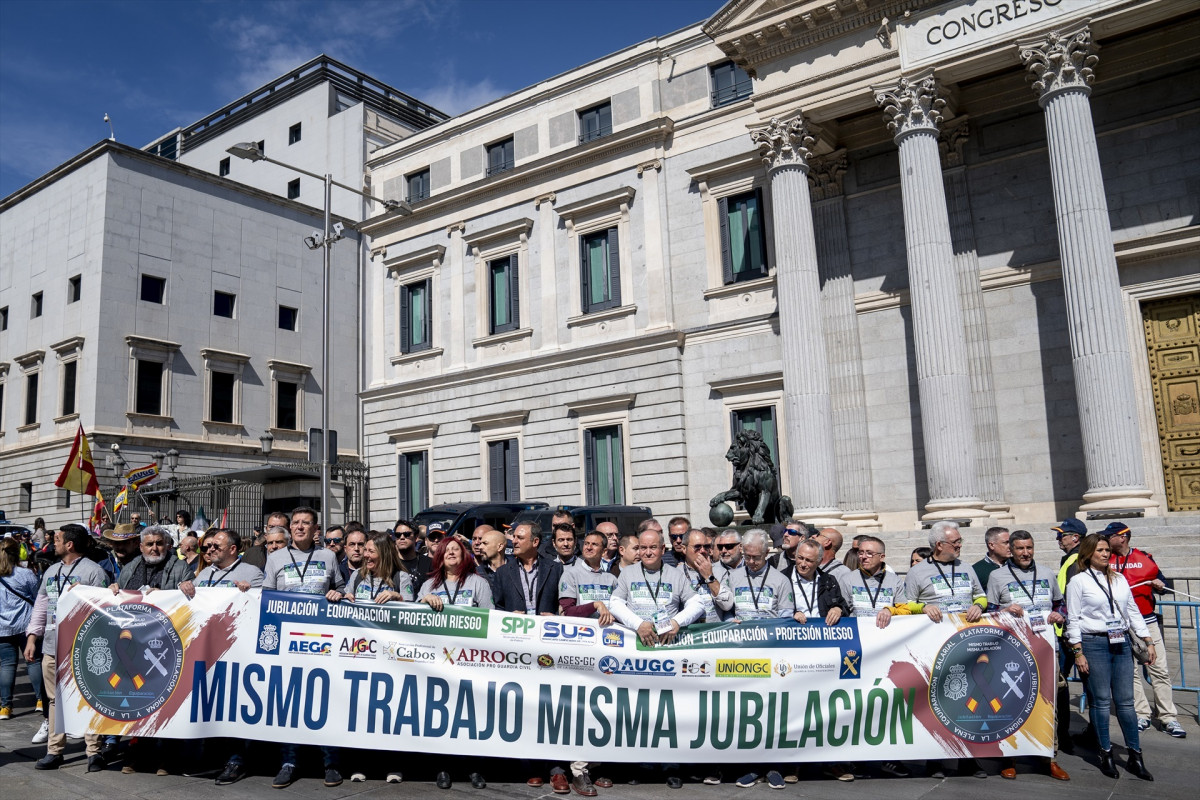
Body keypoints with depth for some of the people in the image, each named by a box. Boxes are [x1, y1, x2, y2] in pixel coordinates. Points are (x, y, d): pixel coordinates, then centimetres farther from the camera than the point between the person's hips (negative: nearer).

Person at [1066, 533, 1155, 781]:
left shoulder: (1120, 579, 12)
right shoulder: (1078, 581, -2)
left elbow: (1133, 612, 16)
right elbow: (1073, 619, -4)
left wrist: (1148, 641, 10)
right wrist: (1078, 652, -9)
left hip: (1121, 643, 4)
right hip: (1093, 643, -4)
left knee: (1125, 700, 5)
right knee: (1101, 701, 1)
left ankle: (1135, 756, 12)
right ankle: (1106, 755, 11)